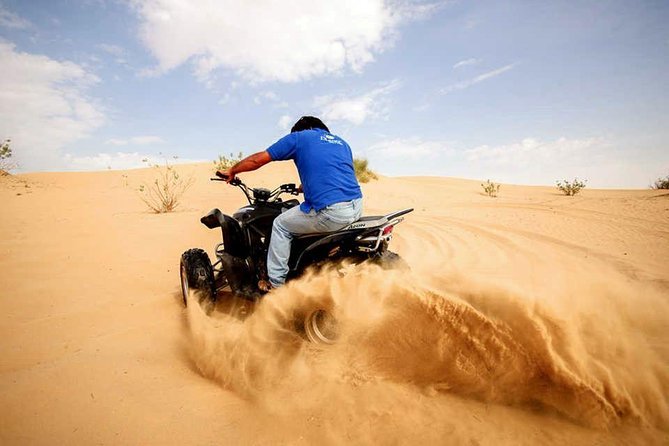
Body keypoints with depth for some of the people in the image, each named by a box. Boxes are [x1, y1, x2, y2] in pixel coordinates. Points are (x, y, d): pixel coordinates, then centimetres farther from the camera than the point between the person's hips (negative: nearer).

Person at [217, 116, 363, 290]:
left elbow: (258, 159, 12)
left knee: (280, 225, 15)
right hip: (357, 208, 7)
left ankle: (276, 284, 19)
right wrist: (303, 187, 47)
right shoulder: (342, 143, 26)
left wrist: (231, 171, 28)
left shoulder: (298, 137, 10)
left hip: (330, 212, -7)